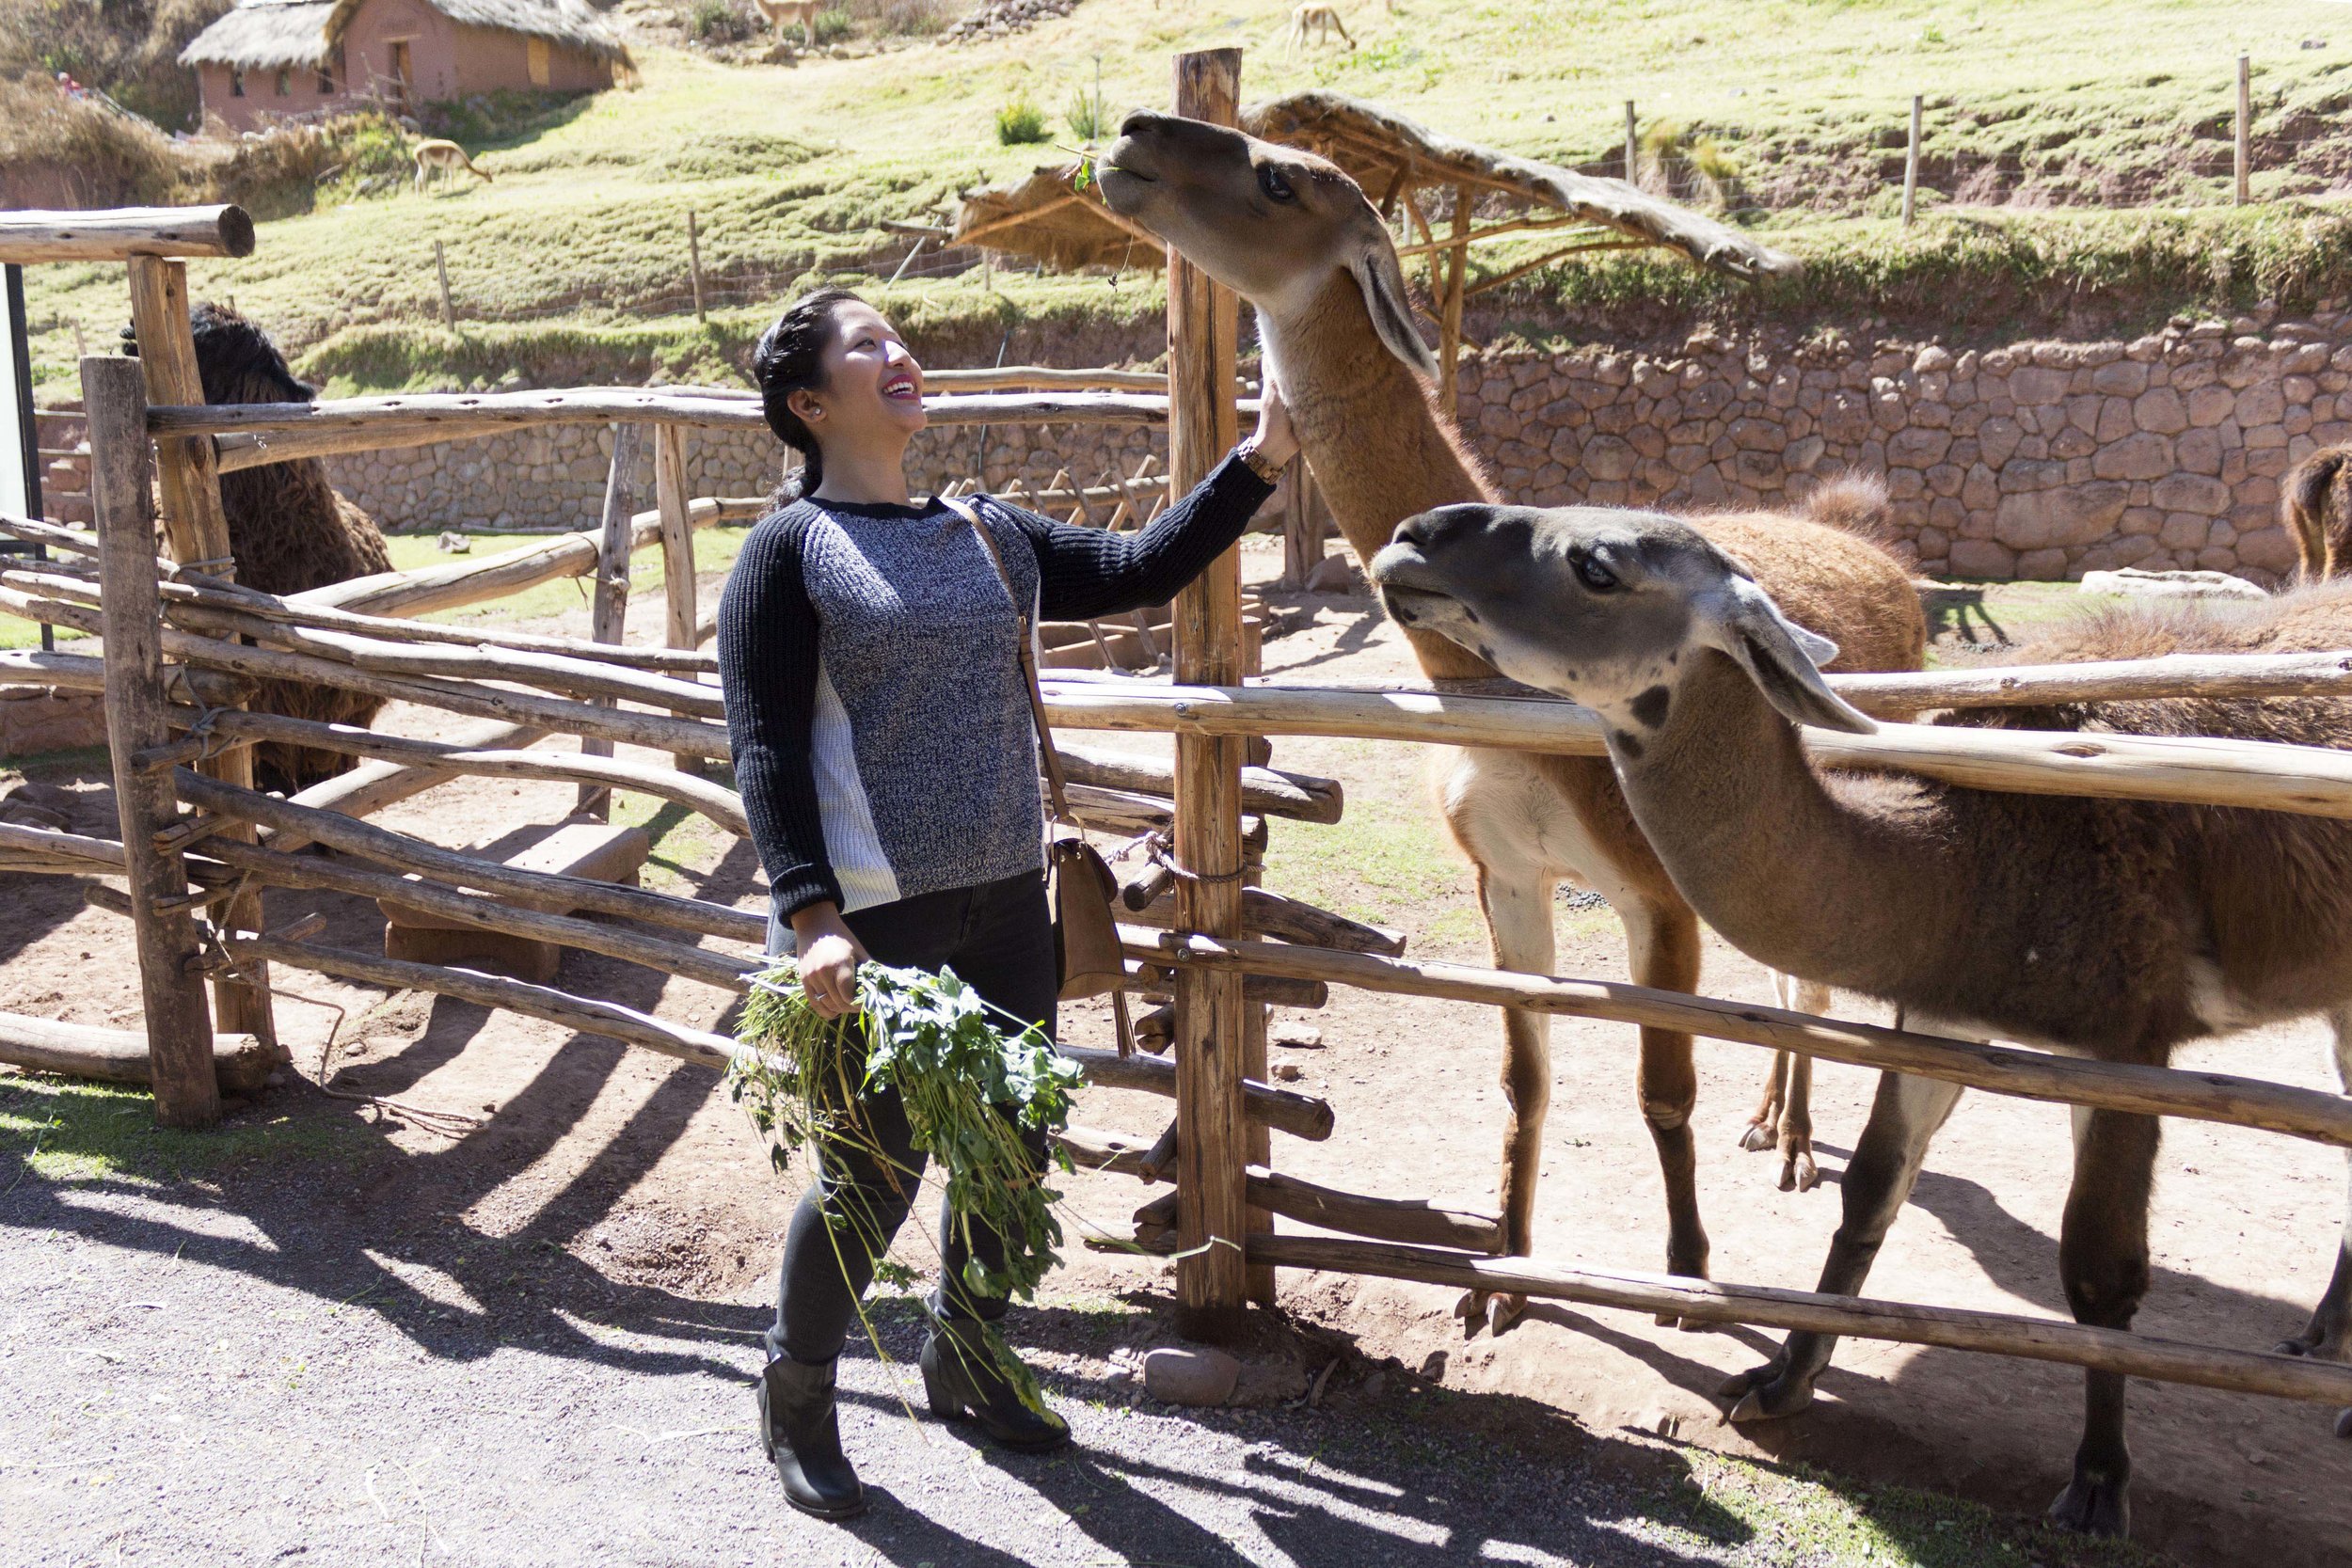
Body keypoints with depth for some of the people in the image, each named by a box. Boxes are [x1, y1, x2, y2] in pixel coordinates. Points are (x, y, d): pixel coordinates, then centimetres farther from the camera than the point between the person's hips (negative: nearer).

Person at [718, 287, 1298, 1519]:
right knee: (876, 1173, 2)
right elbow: (765, 751, -11)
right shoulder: (789, 551, -6)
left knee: (1010, 1147, 15)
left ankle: (964, 1361, 39)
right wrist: (811, 918, -21)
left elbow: (1138, 569, 8)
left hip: (1006, 904, 6)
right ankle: (796, 1399, 28)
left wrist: (1260, 460, 1)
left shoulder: (991, 536, 11)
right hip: (874, 917, -6)